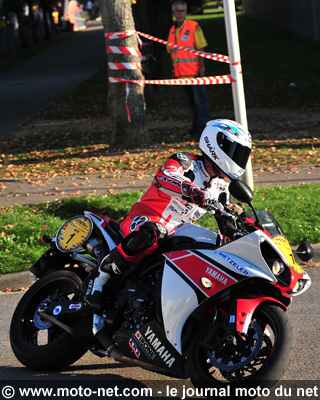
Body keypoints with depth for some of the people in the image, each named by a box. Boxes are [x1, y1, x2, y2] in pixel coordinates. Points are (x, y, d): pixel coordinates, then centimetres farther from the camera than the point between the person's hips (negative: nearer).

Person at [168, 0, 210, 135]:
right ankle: (195, 126, 19)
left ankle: (201, 126, 1)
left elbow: (201, 48, -7)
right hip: (181, 73, 6)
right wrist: (174, 70, 13)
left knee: (200, 101, -4)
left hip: (194, 72, -6)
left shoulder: (193, 26, -4)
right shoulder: (172, 30, 13)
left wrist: (200, 67, -13)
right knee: (190, 101, 12)